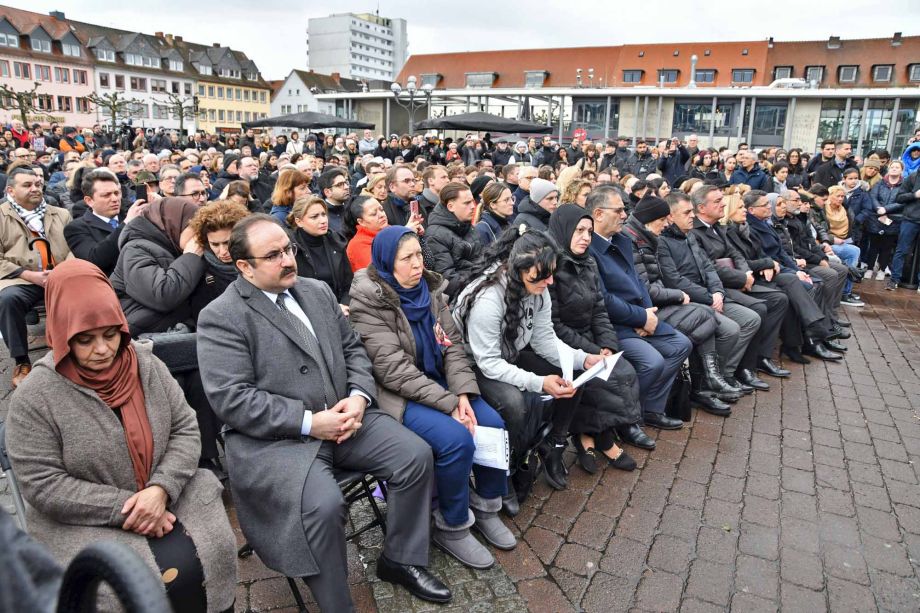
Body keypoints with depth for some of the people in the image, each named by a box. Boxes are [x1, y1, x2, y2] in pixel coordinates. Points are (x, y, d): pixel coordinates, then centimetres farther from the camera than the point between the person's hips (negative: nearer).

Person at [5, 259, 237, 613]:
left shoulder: (147, 365, -2)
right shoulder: (34, 397, -11)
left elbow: (185, 430, -1)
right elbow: (43, 485, -13)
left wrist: (161, 488, -18)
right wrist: (124, 507, -19)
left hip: (165, 498, 3)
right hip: (83, 522, -3)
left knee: (207, 557, -18)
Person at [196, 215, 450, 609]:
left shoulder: (318, 291, 11)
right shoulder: (221, 317, -9)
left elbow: (353, 349, 15)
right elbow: (232, 399, -17)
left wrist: (359, 396, -6)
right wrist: (309, 423, -20)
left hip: (342, 417, 6)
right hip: (273, 438, -6)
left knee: (416, 454, -7)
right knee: (323, 503, -30)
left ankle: (399, 559, 14)